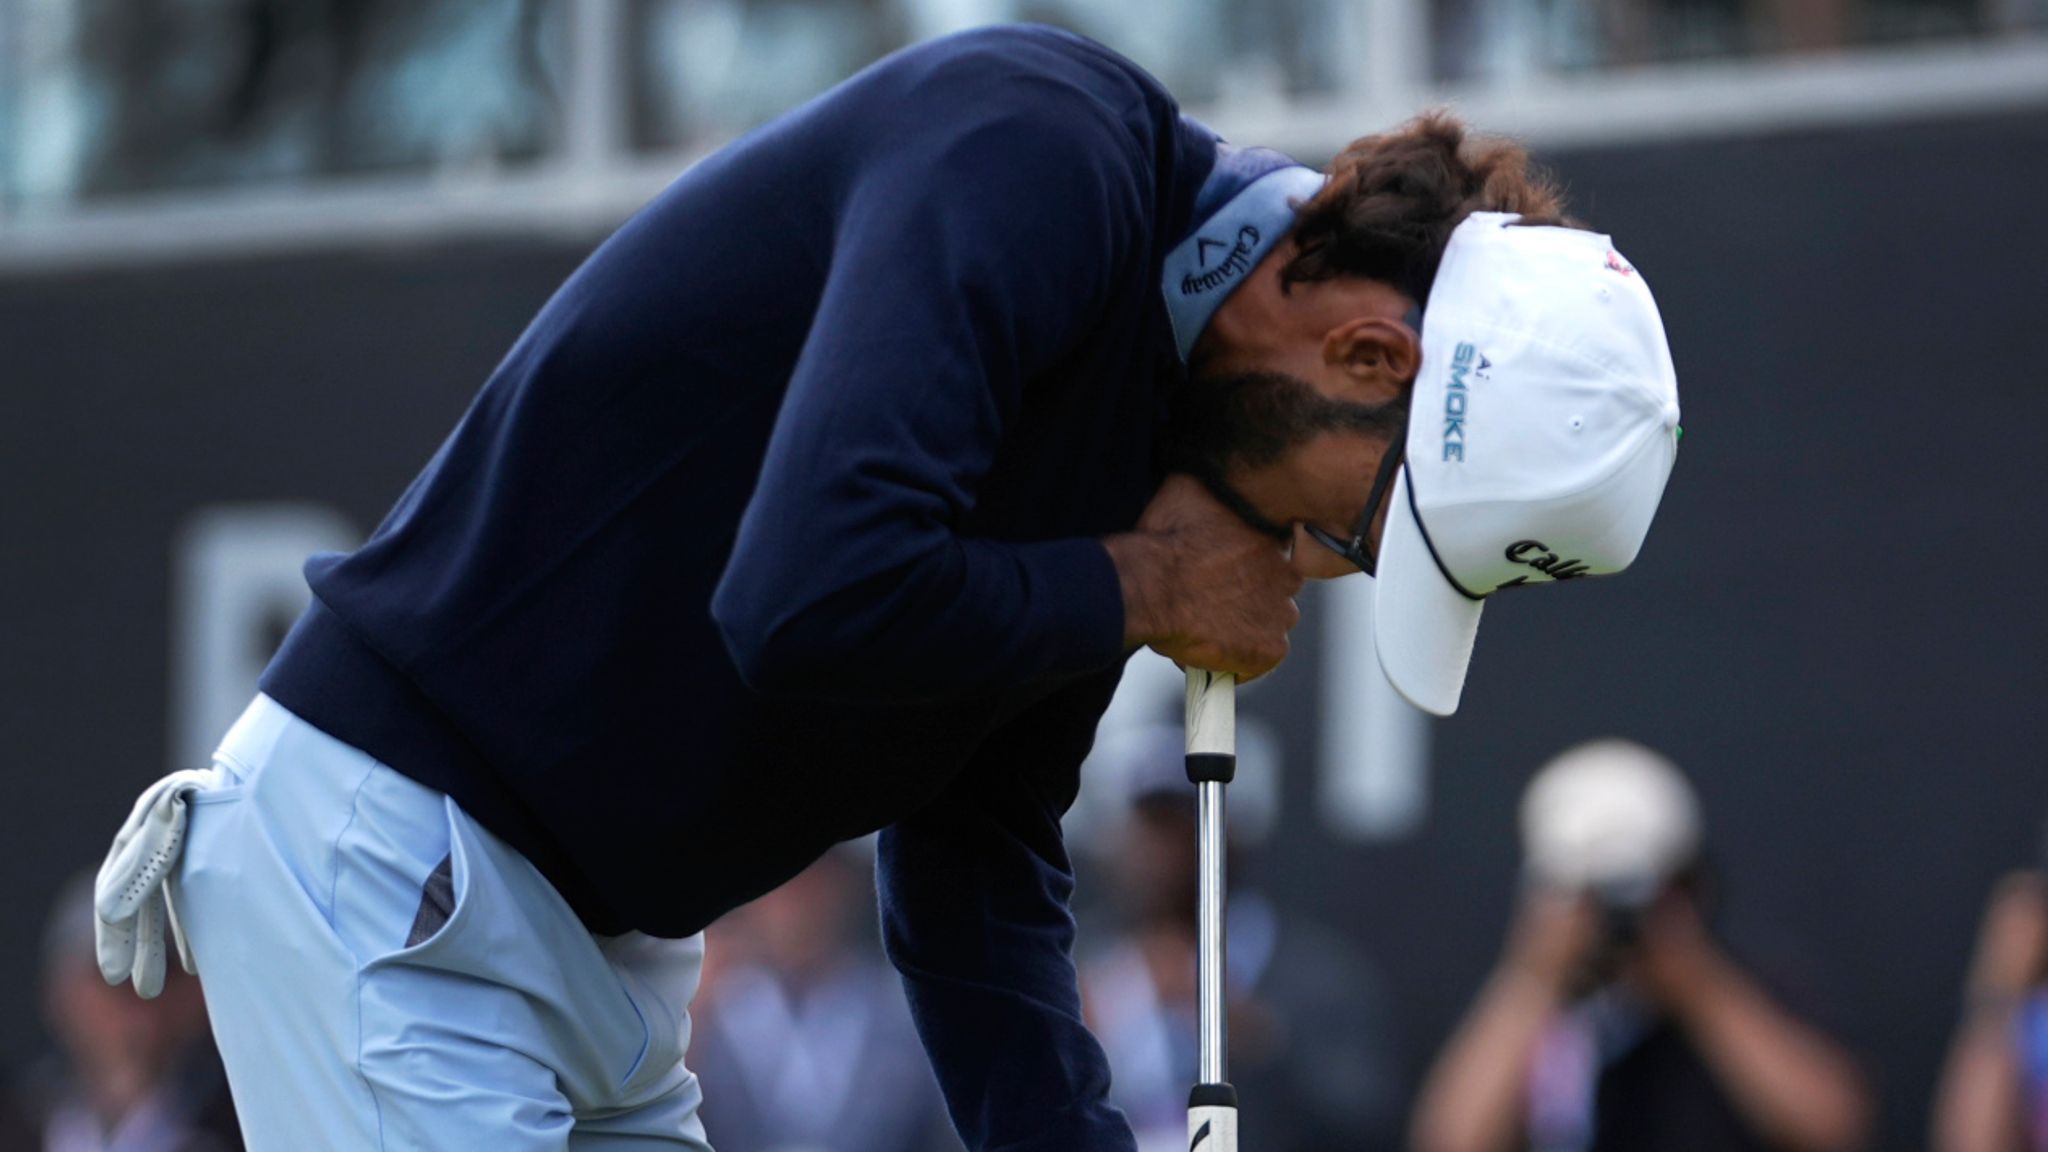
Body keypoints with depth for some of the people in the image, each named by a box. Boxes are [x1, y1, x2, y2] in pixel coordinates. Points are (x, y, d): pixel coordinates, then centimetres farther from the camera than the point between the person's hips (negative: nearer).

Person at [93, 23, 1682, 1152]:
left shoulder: (1139, 413, 8)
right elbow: (813, 599, -32)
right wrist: (1133, 589, -15)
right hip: (392, 849, -9)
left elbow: (974, 858, 14)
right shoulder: (1040, 154, -19)